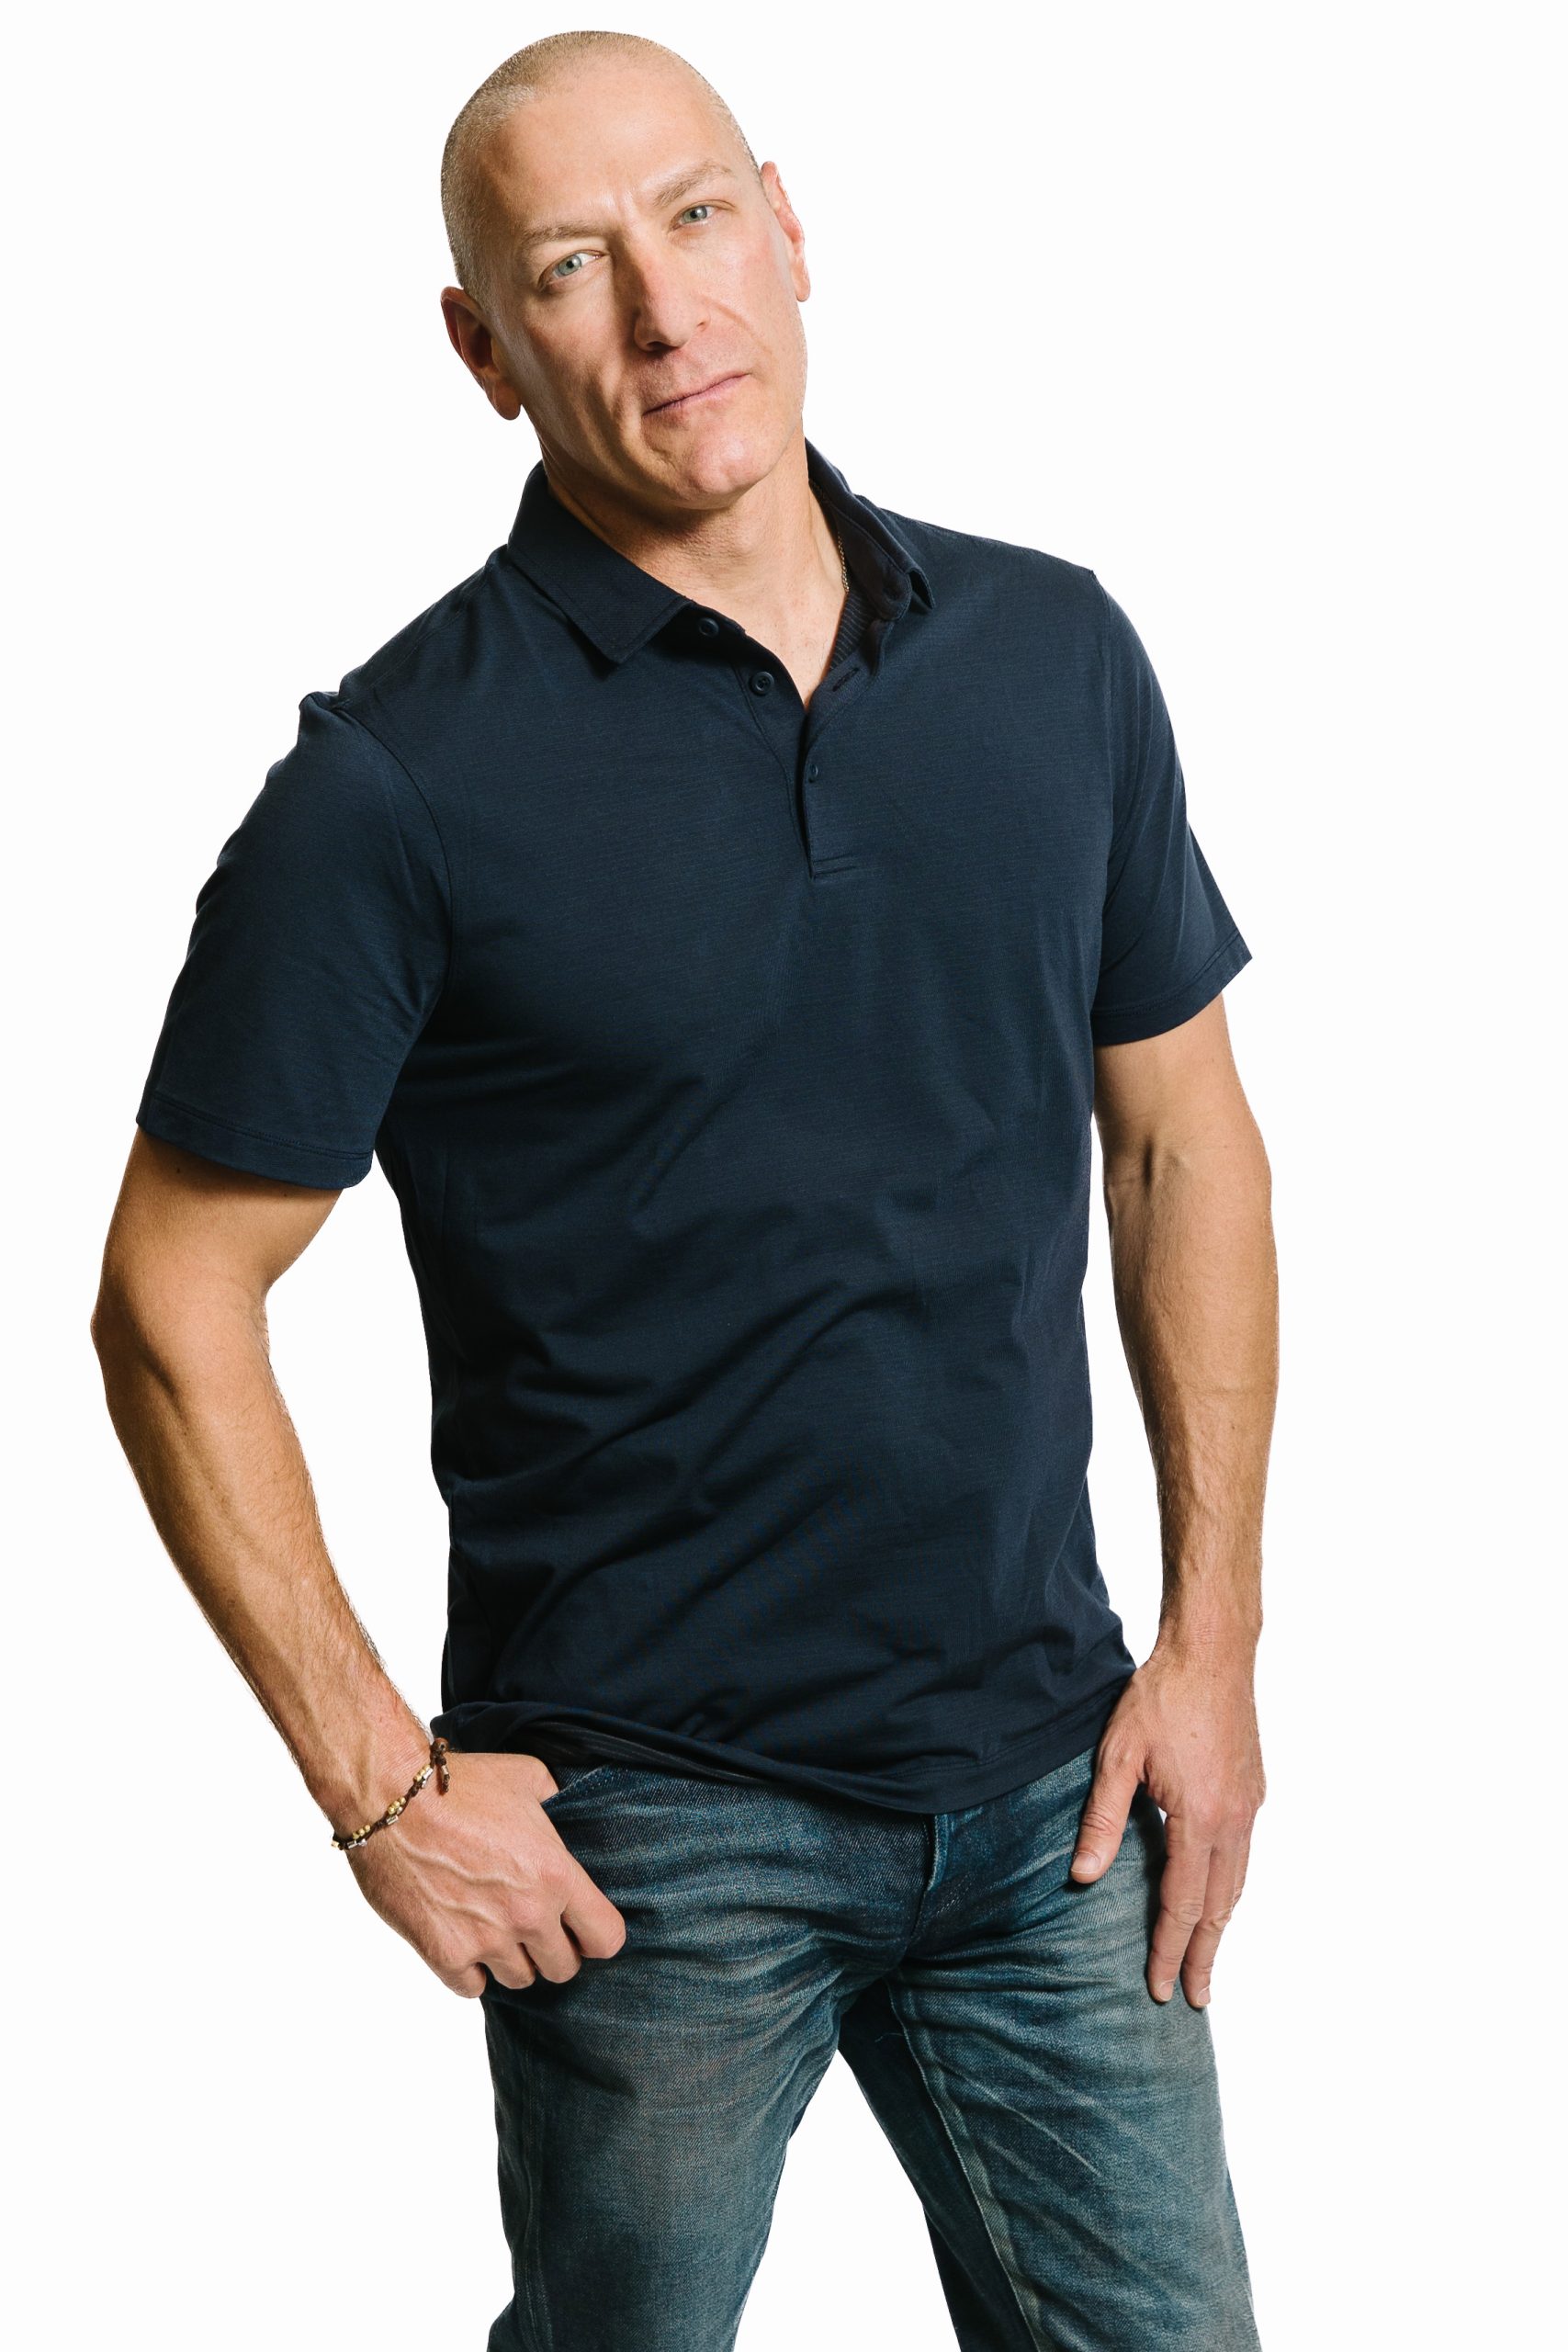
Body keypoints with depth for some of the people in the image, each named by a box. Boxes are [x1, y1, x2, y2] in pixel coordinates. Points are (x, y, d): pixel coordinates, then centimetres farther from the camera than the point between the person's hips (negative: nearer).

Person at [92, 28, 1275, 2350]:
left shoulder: (1053, 654, 2)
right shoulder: (405, 782, -12)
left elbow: (1184, 1139, 10)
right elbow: (173, 1306, -8)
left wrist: (1214, 1638, 6)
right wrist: (376, 1779, -10)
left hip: (1047, 1779, 4)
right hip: (650, 1827, -3)